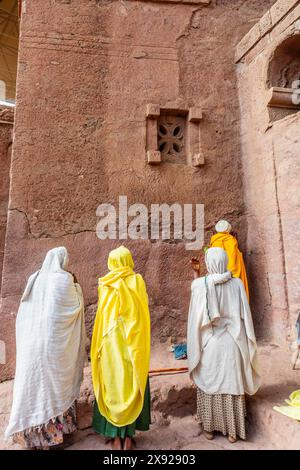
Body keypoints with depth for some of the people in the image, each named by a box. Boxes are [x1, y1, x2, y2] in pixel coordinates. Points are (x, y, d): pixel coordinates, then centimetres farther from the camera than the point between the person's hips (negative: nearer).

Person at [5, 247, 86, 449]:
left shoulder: (34, 279, 5)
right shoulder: (64, 279, -12)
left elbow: (28, 309, 15)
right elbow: (76, 306, -4)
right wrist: (77, 288, 11)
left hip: (32, 340, 5)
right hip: (56, 340, -5)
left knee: (33, 380, 15)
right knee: (57, 380, 10)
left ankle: (33, 429, 28)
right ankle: (58, 425, 21)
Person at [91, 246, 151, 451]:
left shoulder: (105, 284, -3)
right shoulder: (138, 281, -5)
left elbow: (103, 314, 2)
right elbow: (143, 308, 1)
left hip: (111, 341, 1)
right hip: (134, 341, 0)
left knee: (112, 384, 13)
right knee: (133, 385, 12)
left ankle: (116, 435, 22)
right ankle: (128, 435, 21)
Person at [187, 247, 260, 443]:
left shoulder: (199, 284, -16)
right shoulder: (237, 284, -9)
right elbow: (245, 316, -3)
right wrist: (246, 344, 7)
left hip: (209, 345, -1)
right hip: (232, 344, 2)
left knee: (209, 385, 17)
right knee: (232, 386, 16)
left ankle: (210, 428, 32)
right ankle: (232, 431, 31)